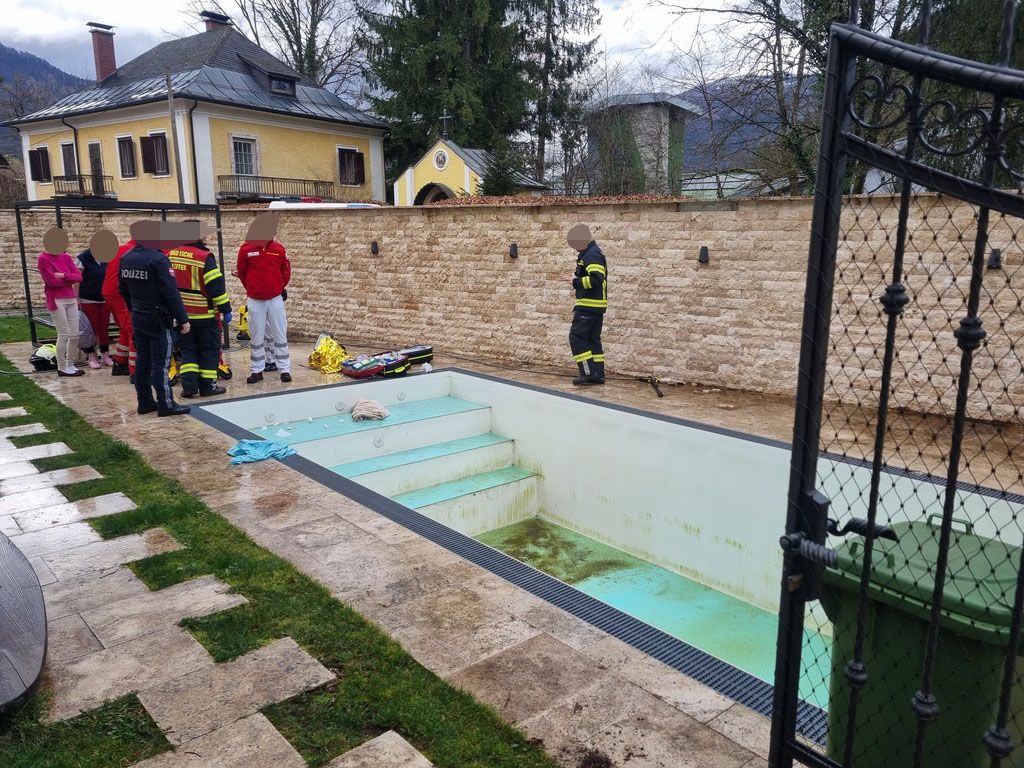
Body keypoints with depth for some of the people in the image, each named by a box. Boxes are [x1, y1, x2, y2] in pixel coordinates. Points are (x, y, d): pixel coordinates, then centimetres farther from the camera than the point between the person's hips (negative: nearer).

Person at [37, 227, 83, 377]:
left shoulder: (66, 257, 11)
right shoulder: (43, 259, -6)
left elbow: (79, 277, 1)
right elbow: (52, 281, -12)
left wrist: (63, 276, -14)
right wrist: (70, 279, -1)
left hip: (71, 299, 6)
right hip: (56, 300, -6)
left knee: (75, 334, 6)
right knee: (64, 335, -5)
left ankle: (70, 364, 19)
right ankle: (61, 368, 5)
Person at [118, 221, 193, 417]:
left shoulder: (125, 259, 7)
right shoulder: (158, 259, -18)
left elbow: (123, 290, 16)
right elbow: (171, 293, -20)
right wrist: (183, 319, -16)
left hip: (137, 317, 8)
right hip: (157, 318, -8)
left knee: (142, 361, 12)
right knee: (160, 363, -3)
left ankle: (145, 402, 19)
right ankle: (166, 404, 2)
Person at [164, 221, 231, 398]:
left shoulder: (169, 255, 3)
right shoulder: (204, 257, -15)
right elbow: (217, 286, -17)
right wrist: (225, 309, -10)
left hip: (180, 313, 5)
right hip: (205, 314, -5)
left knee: (187, 349, 14)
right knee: (209, 349, 7)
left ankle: (189, 384, 5)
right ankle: (207, 386, 9)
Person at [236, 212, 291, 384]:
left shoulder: (278, 249, -4)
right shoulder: (246, 249, -8)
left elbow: (286, 271, 9)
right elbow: (242, 272, 6)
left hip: (276, 299, 1)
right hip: (255, 300, -1)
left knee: (281, 335, 4)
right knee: (256, 337, 7)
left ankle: (284, 369, 11)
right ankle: (257, 370, 17)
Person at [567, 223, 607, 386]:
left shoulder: (592, 255, -15)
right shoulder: (587, 254, 19)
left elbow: (596, 279, -27)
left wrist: (576, 281, -15)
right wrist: (578, 307, 23)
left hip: (589, 306, -11)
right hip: (595, 305, 11)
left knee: (576, 337, -7)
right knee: (592, 339, 13)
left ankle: (588, 373, -7)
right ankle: (598, 375, 16)